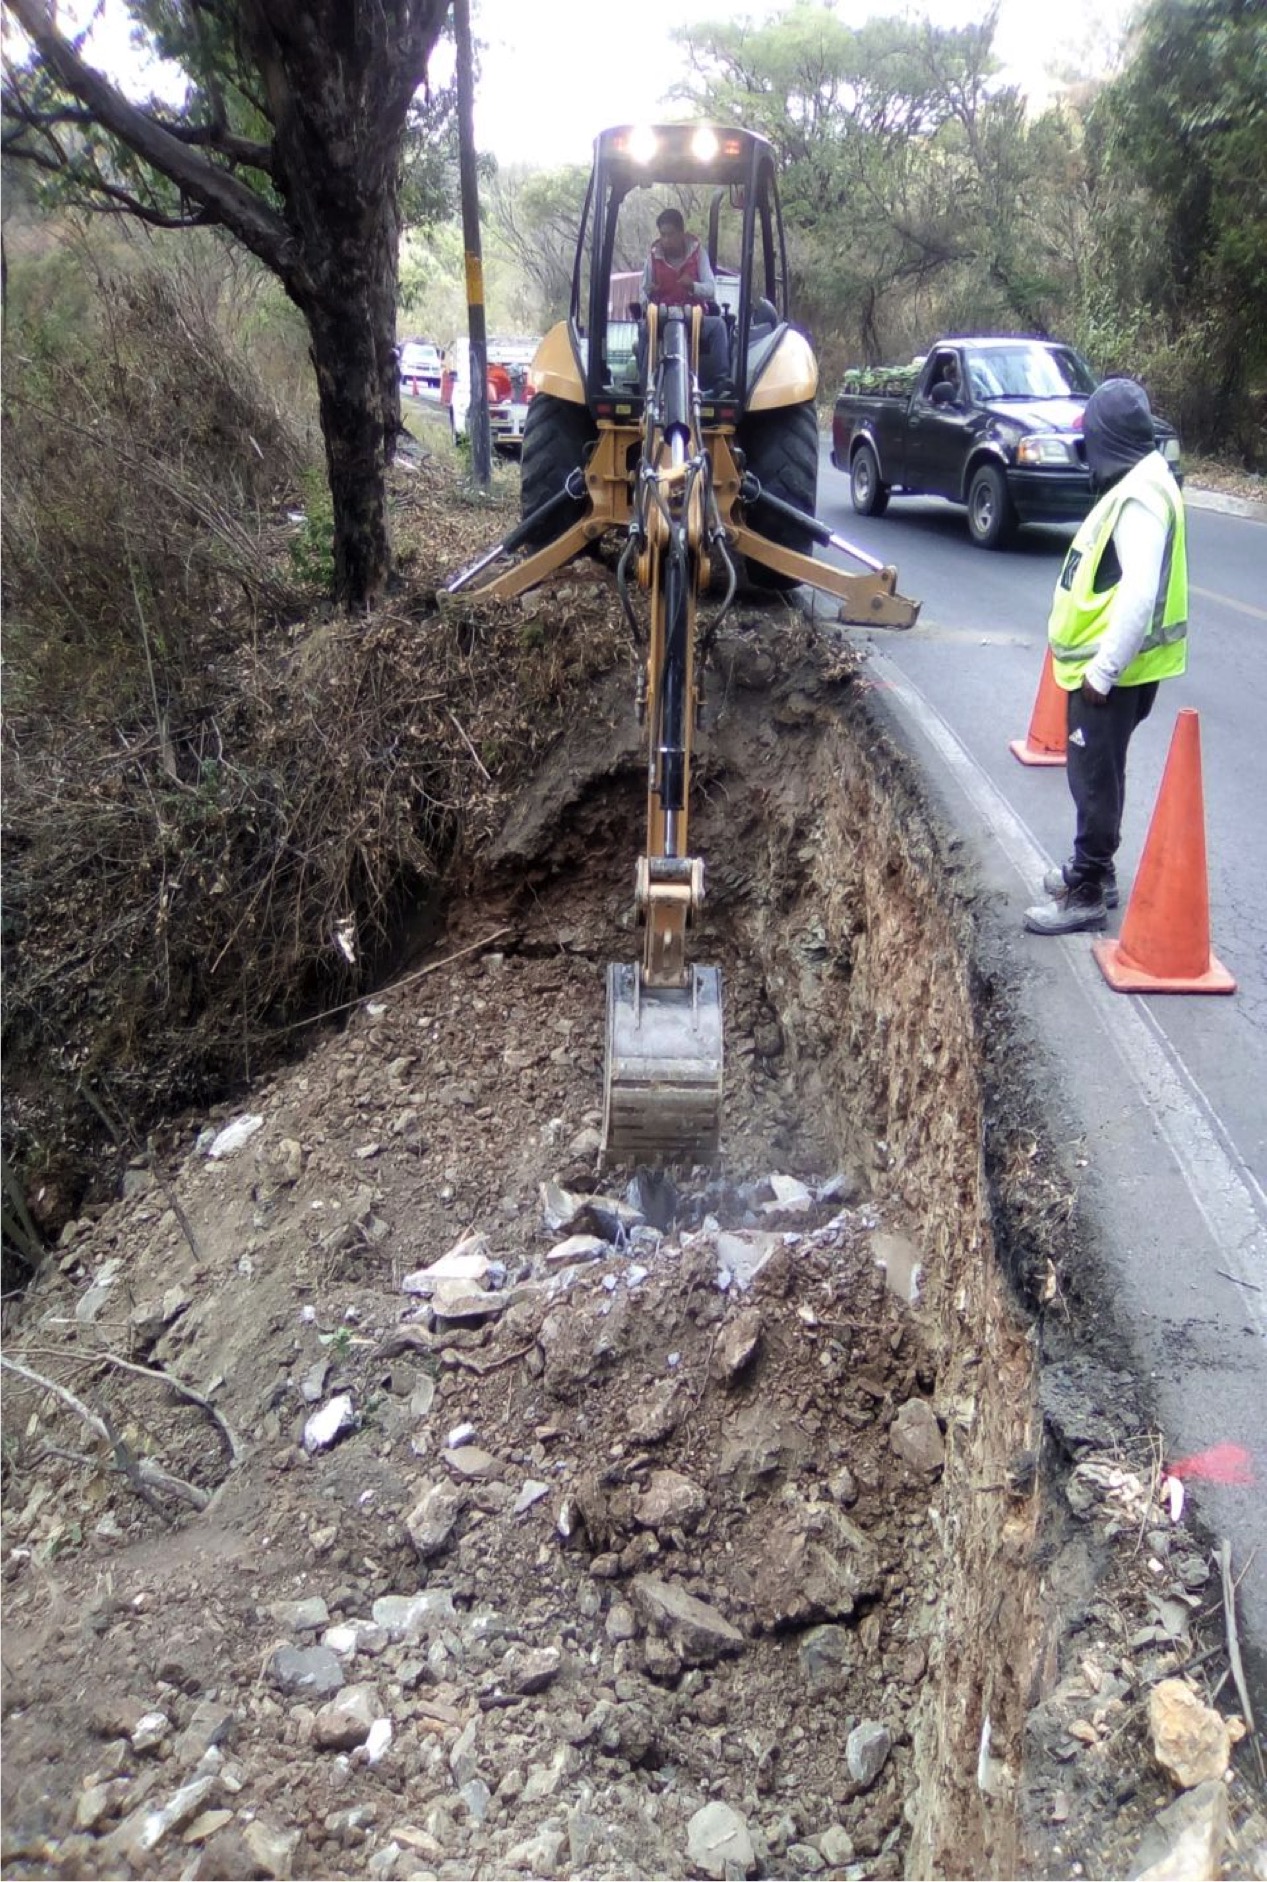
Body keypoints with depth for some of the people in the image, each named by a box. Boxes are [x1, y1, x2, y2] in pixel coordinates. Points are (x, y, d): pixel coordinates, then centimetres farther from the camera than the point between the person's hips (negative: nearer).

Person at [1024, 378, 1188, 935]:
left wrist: (1102, 670, -23)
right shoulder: (1133, 483, 11)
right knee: (1094, 773, 19)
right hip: (1101, 663, 10)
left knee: (1094, 777, -3)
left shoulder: (1140, 497, -20)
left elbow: (1141, 594, -27)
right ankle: (1092, 868, 32)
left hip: (1110, 672, -10)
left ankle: (1086, 895, 5)